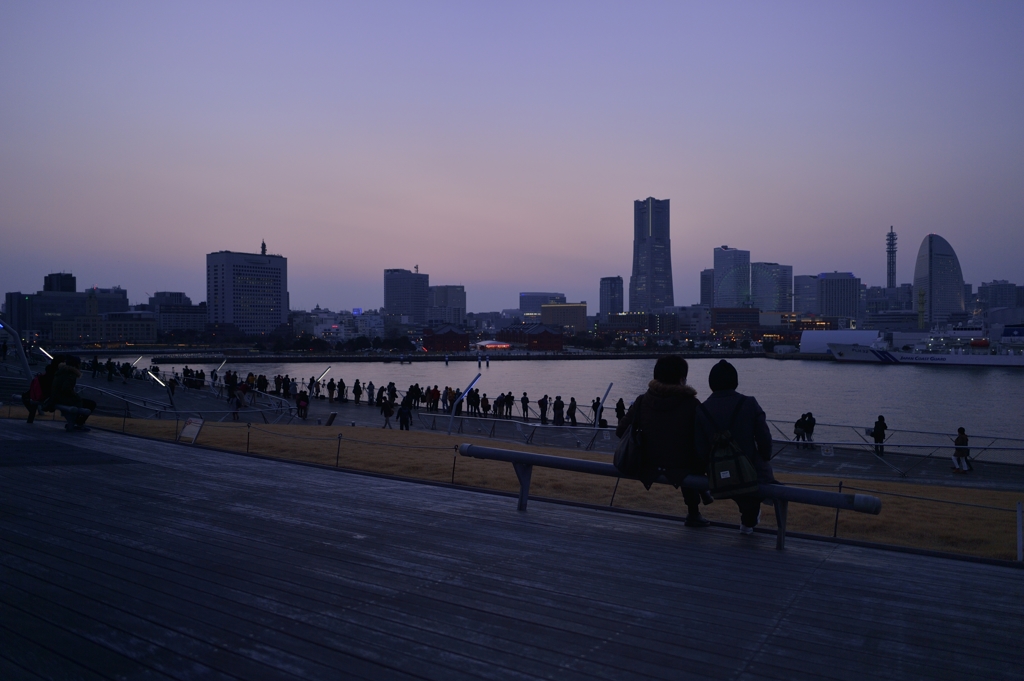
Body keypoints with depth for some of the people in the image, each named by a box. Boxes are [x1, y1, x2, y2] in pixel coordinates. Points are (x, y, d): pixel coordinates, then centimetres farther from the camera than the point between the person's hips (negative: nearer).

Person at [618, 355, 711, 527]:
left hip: (648, 467, 4)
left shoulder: (642, 401, -4)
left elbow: (621, 431, -2)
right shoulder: (691, 404, -13)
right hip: (679, 468, -4)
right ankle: (693, 514, 35)